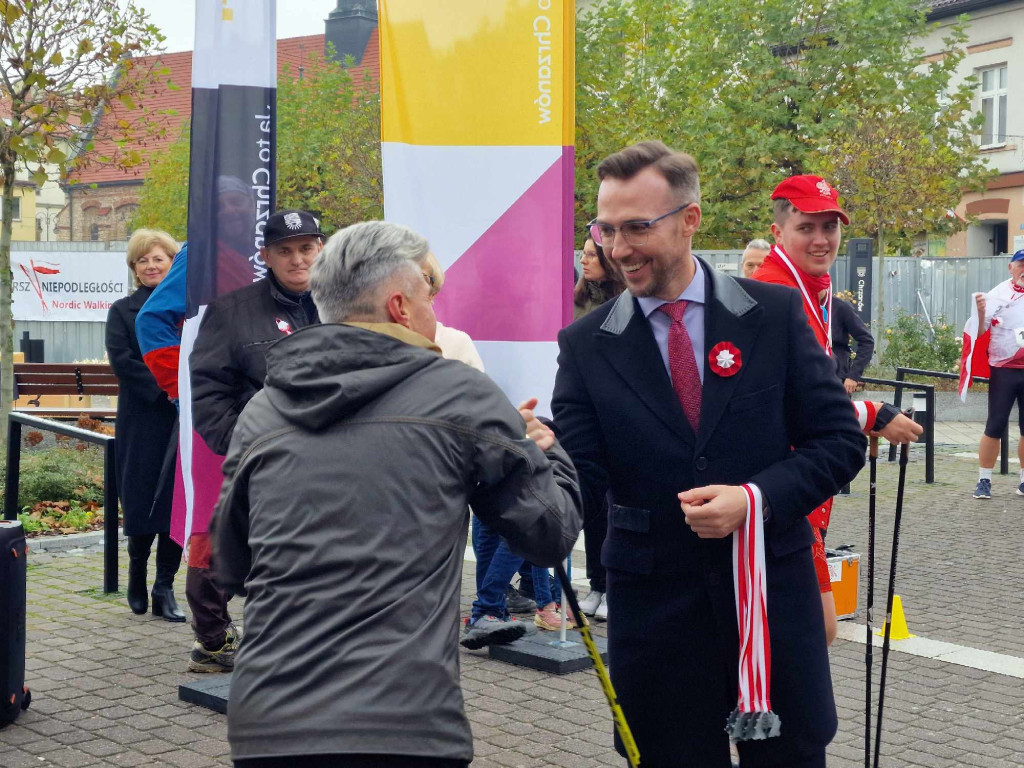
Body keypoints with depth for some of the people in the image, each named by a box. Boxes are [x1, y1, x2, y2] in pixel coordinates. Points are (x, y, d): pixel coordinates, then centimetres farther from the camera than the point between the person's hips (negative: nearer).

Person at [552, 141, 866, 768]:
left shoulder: (775, 314, -3)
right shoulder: (586, 344, -2)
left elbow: (841, 440, -2)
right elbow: (583, 481, -7)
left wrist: (758, 498, -17)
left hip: (775, 594, 0)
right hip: (654, 605, 0)